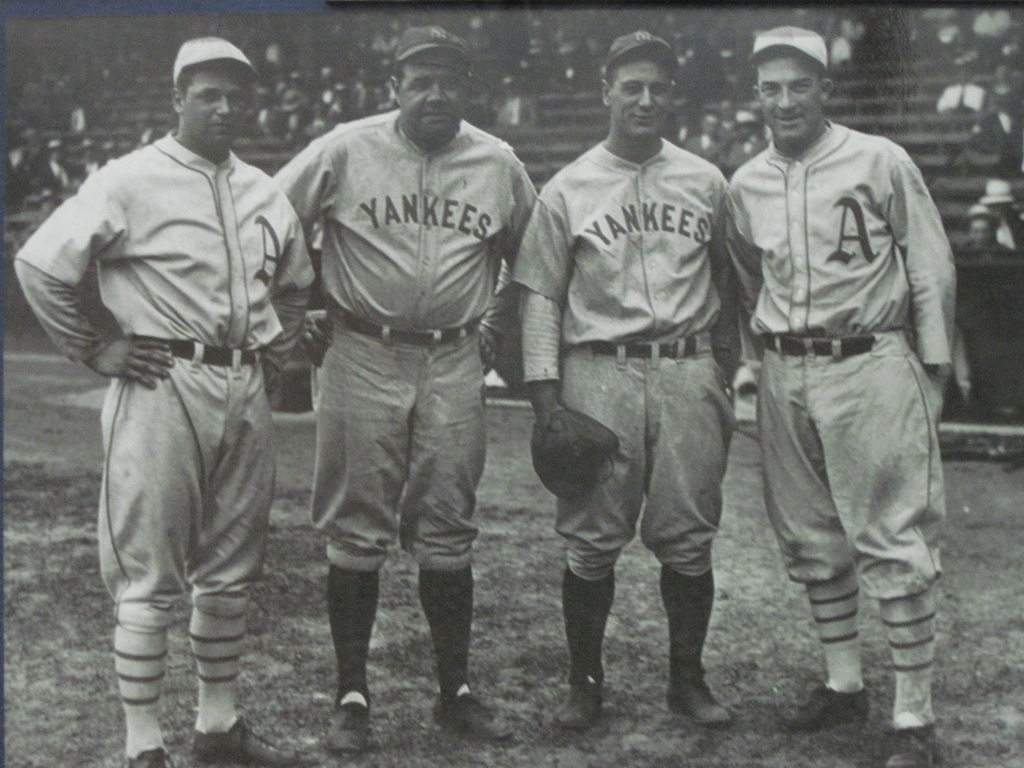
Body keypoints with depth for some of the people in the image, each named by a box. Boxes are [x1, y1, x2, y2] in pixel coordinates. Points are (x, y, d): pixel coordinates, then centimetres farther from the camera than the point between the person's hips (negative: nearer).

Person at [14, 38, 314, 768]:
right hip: (164, 387, -6)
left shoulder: (264, 192, 13)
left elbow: (297, 282, 29)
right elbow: (39, 264, -8)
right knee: (148, 576, -2)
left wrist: (276, 350, 17)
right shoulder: (131, 181, -6)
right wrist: (94, 350, -7)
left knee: (230, 571, 13)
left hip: (246, 393, 7)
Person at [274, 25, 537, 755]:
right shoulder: (344, 150, -4)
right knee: (356, 532, 2)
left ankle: (456, 690, 19)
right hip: (362, 359, -2)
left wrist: (499, 318, 10)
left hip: (456, 364, 2)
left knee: (449, 535, 7)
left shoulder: (499, 164, 5)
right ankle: (353, 697, 11)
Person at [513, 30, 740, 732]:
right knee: (592, 541, 1)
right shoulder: (566, 190, 4)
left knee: (689, 538, 4)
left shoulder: (707, 182, 11)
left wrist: (725, 382, 13)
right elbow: (540, 297, 3)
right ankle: (586, 682, 15)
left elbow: (727, 285, 17)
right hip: (597, 372, -2)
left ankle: (688, 678, 19)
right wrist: (546, 399, -4)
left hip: (689, 371, 2)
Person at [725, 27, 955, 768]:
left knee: (896, 543, -5)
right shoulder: (746, 185, 9)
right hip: (785, 377, 5)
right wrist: (775, 348, 16)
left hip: (870, 367, -5)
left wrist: (932, 370, -2)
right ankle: (844, 683, 27)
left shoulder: (880, 162, -4)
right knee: (812, 539, 12)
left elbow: (932, 269, -1)